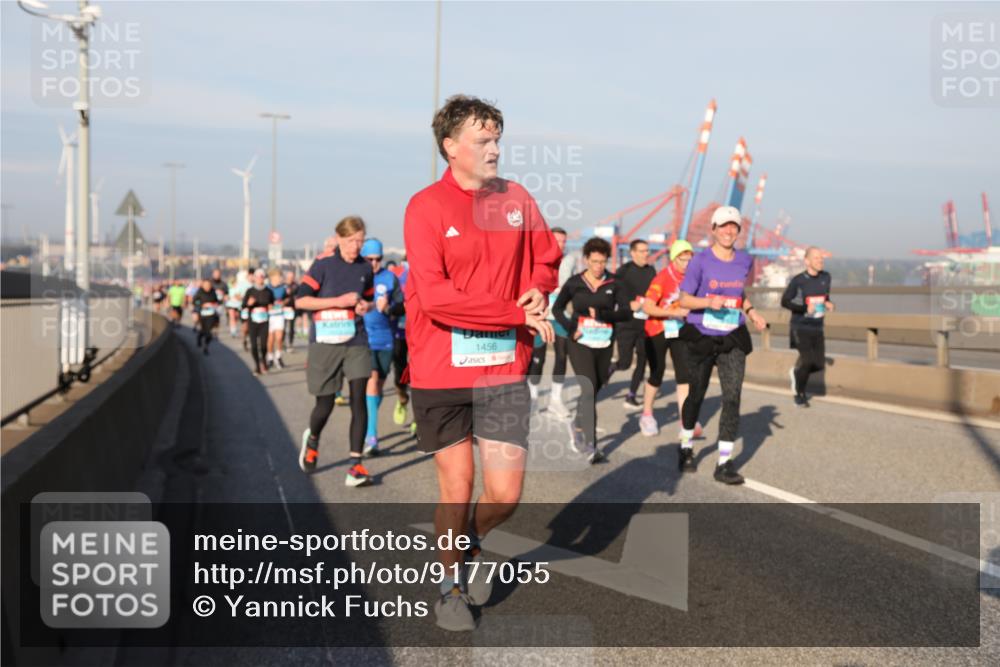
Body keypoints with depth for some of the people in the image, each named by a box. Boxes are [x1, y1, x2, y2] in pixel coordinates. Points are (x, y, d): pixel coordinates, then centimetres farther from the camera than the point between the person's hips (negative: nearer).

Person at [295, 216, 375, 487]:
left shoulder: (365, 268, 7)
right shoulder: (324, 264, -6)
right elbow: (301, 300, -9)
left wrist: (366, 306, -1)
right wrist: (339, 301, -16)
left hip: (356, 342, 3)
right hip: (325, 343, -3)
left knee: (359, 399, -10)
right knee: (325, 404, 6)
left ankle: (356, 464, -6)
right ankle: (312, 439, 40)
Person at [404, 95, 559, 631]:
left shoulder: (517, 199, 6)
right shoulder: (426, 206, -10)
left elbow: (546, 258, 19)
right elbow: (435, 297, -18)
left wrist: (537, 291, -4)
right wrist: (518, 315, -17)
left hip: (504, 371, 4)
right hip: (442, 372, -3)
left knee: (505, 494, 2)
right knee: (457, 490, 7)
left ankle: (472, 543, 37)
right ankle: (450, 585, 33)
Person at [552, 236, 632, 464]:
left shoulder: (614, 284, 2)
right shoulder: (574, 283, 1)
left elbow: (626, 312, -6)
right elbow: (557, 308, 11)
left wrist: (601, 314, -21)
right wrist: (570, 328, -6)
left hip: (604, 345, 2)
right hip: (580, 344, -2)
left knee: (595, 389, 14)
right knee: (589, 390, -12)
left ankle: (578, 424, 43)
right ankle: (590, 445, -9)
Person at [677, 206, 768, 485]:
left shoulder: (744, 261, 4)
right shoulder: (700, 260, -9)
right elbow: (684, 299, -11)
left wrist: (752, 312, 6)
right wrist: (709, 302, -28)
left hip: (732, 339, 3)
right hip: (701, 338, -3)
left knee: (732, 397, -9)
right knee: (696, 395, 11)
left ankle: (724, 463, -6)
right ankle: (686, 448, 36)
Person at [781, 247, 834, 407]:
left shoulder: (826, 277, 4)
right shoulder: (798, 280, -12)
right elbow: (785, 301, -7)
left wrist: (828, 304, -3)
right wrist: (805, 308, -20)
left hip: (817, 329, 5)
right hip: (800, 328, -5)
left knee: (819, 364, 0)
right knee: (807, 360, -16)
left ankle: (796, 373, 32)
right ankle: (799, 394, 7)